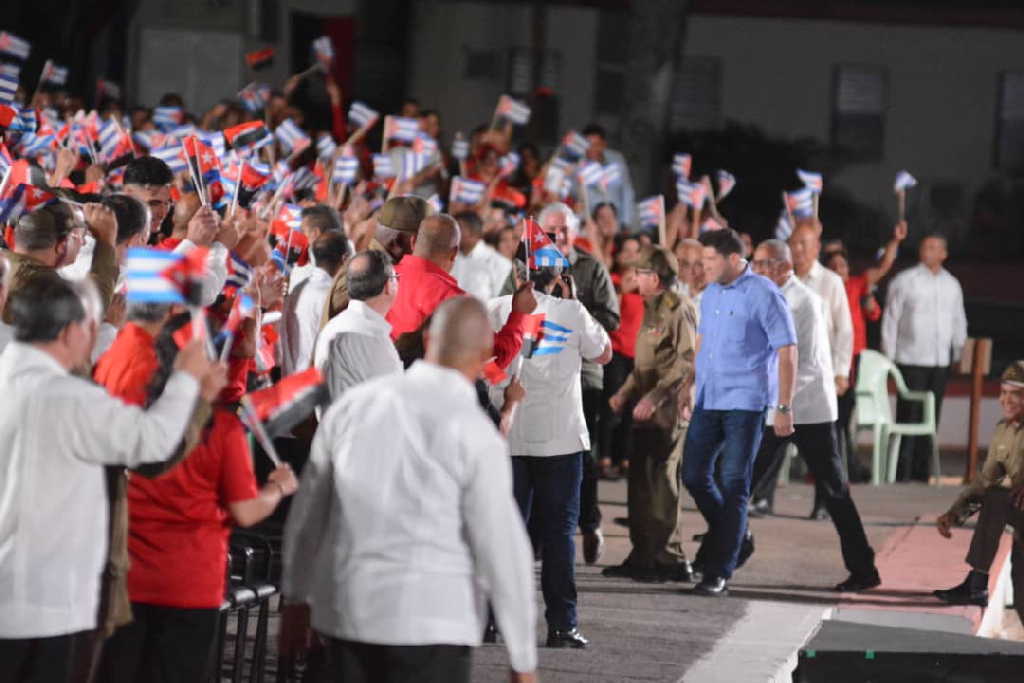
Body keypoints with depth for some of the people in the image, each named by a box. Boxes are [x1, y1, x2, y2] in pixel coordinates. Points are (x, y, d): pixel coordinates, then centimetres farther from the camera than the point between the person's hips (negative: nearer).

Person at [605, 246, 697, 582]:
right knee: (640, 482, 11)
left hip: (669, 412, -10)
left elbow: (688, 362, -19)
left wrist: (655, 396, -23)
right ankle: (643, 557, 17)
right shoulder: (652, 309, 19)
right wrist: (626, 393, 17)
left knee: (659, 483, -9)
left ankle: (668, 559, -5)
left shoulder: (678, 309, -11)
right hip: (646, 411, 10)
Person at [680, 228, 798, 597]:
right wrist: (689, 383, 17)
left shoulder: (764, 295, -11)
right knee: (694, 475, 7)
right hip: (708, 400, 7)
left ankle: (719, 572, -2)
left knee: (733, 484, -5)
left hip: (745, 401, -7)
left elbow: (786, 352, -11)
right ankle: (734, 538, 28)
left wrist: (785, 407, -14)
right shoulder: (711, 294, 11)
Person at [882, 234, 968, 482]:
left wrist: (957, 351, 15)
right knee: (908, 415, -8)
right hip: (911, 359, -4)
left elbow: (959, 322, 21)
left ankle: (921, 470, 13)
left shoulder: (952, 285, 12)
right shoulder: (904, 281, -2)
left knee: (931, 417, 6)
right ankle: (902, 472, -6)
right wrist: (889, 357, -4)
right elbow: (890, 319, -1)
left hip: (940, 362, 4)